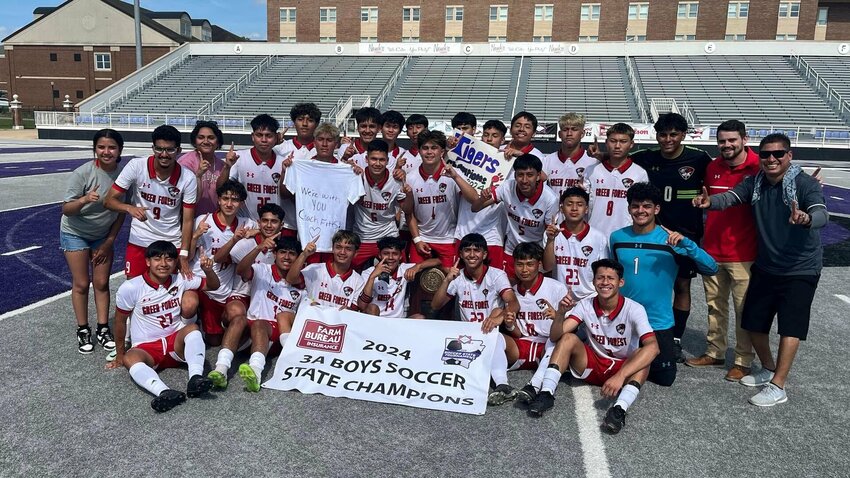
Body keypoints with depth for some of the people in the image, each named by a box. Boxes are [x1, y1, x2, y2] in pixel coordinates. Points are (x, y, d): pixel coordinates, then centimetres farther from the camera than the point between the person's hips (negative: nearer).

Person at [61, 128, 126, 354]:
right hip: (76, 233, -3)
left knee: (102, 283, 6)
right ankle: (83, 330, 16)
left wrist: (109, 240, -3)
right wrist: (83, 200, -42)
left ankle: (103, 329, 17)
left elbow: (121, 210, -5)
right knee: (81, 284, 1)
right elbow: (66, 209, -21)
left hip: (103, 235, 3)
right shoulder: (83, 173, -26)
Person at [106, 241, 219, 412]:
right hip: (146, 348, -2)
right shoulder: (130, 288, -8)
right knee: (130, 359, -35)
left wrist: (208, 270, -15)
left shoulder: (180, 281, 0)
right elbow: (120, 321, 4)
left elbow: (213, 286, 8)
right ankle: (164, 392, -58)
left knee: (192, 328, -30)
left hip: (176, 343, 2)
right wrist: (119, 355, 11)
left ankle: (195, 378, -48)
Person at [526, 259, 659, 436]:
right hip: (592, 364, 2)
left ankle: (620, 408, -47)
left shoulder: (634, 309, -19)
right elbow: (555, 336, -18)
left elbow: (652, 347, -34)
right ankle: (547, 394, -27)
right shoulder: (586, 305, -10)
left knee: (643, 355, -32)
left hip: (623, 367, -2)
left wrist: (620, 376, -45)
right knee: (568, 338, -23)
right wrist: (561, 313, -40)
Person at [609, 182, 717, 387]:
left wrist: (686, 243, -34)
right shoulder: (617, 237, -3)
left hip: (658, 322, -2)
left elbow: (711, 269, -20)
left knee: (665, 378, 7)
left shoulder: (671, 239, -13)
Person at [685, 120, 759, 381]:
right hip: (711, 251, 6)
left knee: (744, 308, 3)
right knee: (715, 304, 15)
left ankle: (743, 361, 15)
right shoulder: (712, 167, 8)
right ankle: (715, 352, 28)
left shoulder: (758, 168, -10)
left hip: (742, 254, -5)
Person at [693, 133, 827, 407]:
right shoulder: (754, 183, -1)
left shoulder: (806, 184, -16)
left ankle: (777, 387, 1)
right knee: (752, 322, 12)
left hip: (800, 269, -6)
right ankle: (768, 369, 34)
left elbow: (821, 214, -30)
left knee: (790, 327, -7)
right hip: (765, 267, 6)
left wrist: (806, 220, -54)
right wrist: (710, 202, -38)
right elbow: (730, 197, -15)